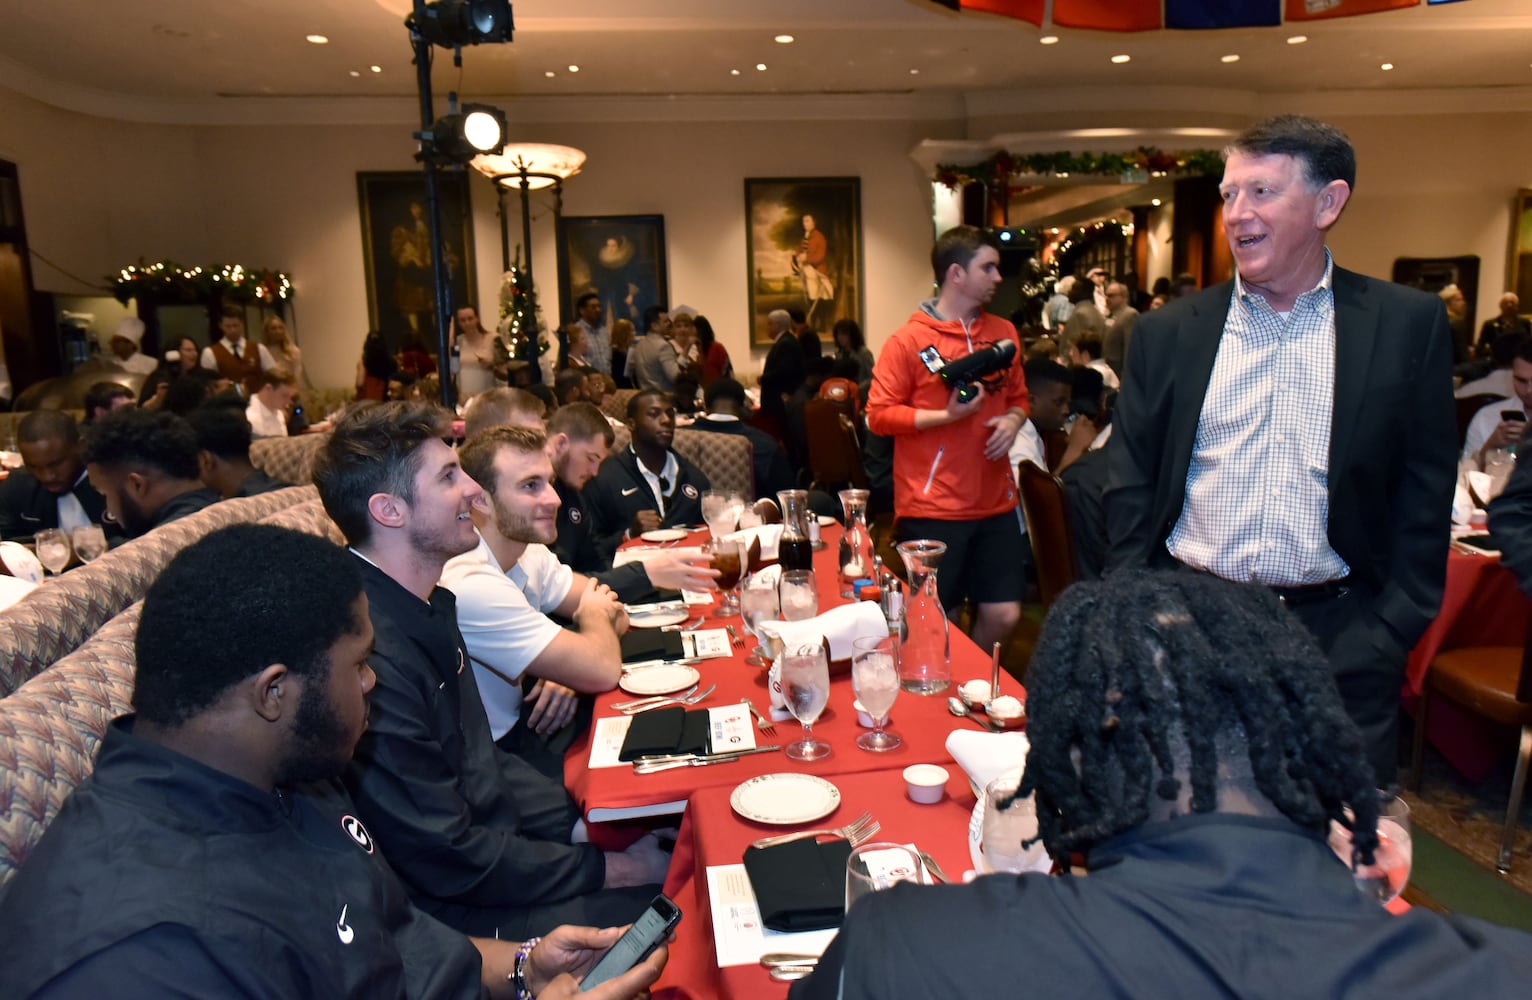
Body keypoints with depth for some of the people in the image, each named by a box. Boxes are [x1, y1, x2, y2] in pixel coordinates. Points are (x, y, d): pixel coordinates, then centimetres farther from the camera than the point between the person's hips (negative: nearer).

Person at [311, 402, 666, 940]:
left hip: (495, 832, 9)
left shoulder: (428, 606, 3)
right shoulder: (373, 656, -29)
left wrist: (586, 817, 2)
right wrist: (602, 868, -13)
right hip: (450, 911, -9)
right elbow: (450, 862, -22)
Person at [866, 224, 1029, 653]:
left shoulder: (1002, 333, 10)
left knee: (1003, 616, 6)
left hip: (995, 502, 5)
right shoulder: (909, 340, -7)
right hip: (932, 508, -5)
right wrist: (946, 415, -19)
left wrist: (1013, 420, -1)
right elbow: (879, 415, -9)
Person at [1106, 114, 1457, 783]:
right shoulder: (1167, 332, 3)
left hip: (1338, 640, 0)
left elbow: (1424, 496, 3)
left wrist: (1388, 636, -3)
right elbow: (1131, 489, 6)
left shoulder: (1408, 325, 1)